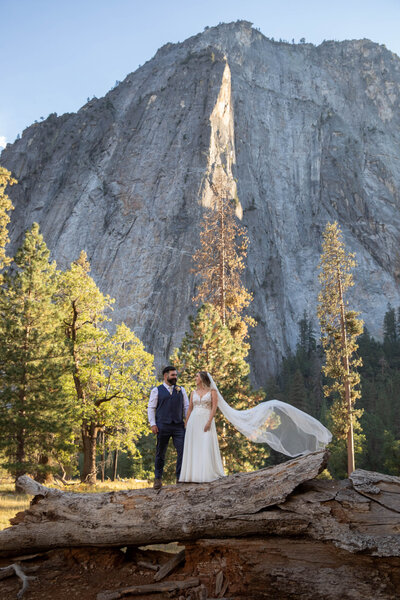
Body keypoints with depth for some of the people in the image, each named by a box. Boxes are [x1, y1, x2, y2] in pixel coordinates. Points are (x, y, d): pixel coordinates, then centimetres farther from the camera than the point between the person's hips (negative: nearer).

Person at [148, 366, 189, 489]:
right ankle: (158, 478, 16)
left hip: (178, 426, 2)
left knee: (183, 451, -8)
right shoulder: (156, 391, 6)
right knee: (160, 453, 4)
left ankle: (180, 478, 1)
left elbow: (186, 407, 15)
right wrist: (152, 424, -7)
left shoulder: (181, 390, 15)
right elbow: (151, 408, 4)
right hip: (163, 426, -2)